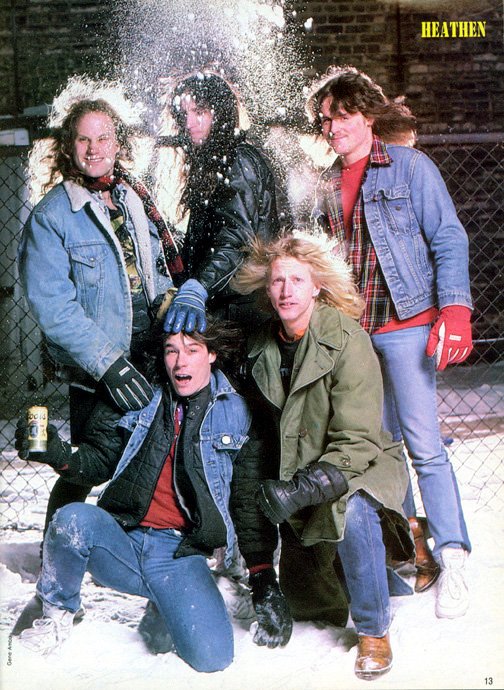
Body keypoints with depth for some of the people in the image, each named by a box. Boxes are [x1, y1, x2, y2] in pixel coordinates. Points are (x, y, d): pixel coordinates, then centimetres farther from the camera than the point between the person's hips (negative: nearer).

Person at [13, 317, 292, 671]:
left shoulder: (237, 413, 5)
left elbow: (250, 502, 7)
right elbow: (99, 462, 8)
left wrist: (264, 579, 4)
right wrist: (59, 455, -15)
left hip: (181, 555, 0)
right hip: (121, 541, 0)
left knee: (212, 656, -22)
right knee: (73, 519, -33)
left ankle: (166, 605, 13)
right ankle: (58, 614, -4)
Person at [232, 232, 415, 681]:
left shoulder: (347, 340, -21)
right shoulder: (263, 350, -3)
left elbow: (358, 442, -25)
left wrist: (304, 488, -35)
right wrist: (278, 487, 2)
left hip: (361, 468, -6)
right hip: (298, 478, 6)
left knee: (352, 512, -40)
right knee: (296, 600, 7)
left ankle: (374, 630, -16)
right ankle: (379, 572, 37)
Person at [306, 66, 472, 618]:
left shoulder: (410, 167, -2)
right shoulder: (326, 185, 13)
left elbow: (448, 241, -5)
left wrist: (455, 310, -15)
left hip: (403, 324, -5)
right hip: (347, 330, 6)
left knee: (423, 444, -10)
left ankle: (452, 557, -4)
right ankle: (409, 543, 23)